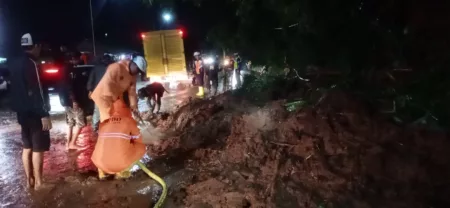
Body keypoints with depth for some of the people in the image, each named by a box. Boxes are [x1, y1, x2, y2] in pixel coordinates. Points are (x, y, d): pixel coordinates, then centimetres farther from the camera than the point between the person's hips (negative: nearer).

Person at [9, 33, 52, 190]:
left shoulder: (15, 63, 11)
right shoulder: (31, 63, -18)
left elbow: (17, 89, 17)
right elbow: (37, 91, -22)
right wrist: (44, 114, -21)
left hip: (22, 112, 9)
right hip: (35, 113, -9)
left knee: (27, 146, 15)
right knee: (38, 148, -1)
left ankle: (29, 180, 24)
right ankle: (38, 182, 6)